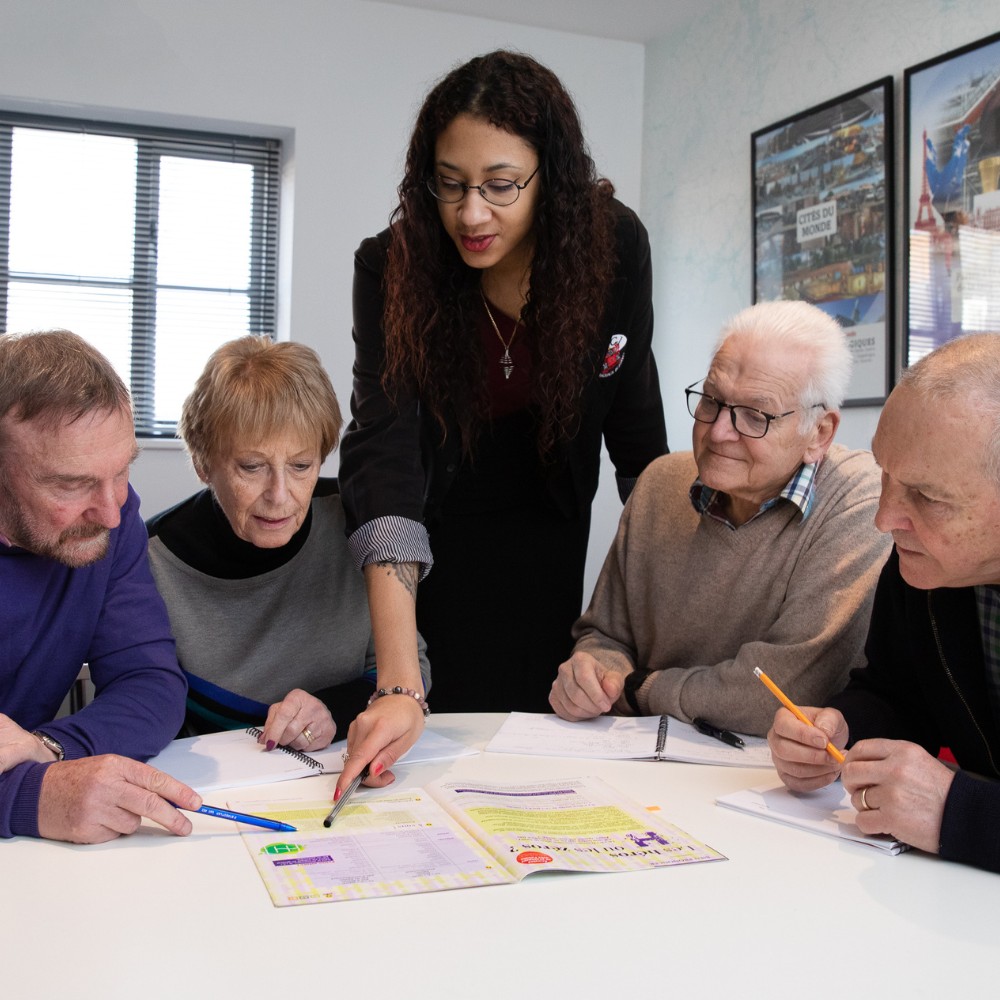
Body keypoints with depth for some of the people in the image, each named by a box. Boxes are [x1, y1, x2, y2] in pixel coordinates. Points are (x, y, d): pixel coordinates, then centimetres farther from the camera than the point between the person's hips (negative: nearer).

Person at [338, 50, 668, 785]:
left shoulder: (613, 244, -20)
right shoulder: (392, 268, -26)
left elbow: (632, 399, -6)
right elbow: (383, 448, -36)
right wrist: (399, 685, -45)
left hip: (548, 529, 2)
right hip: (433, 525, -1)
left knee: (529, 716, 5)